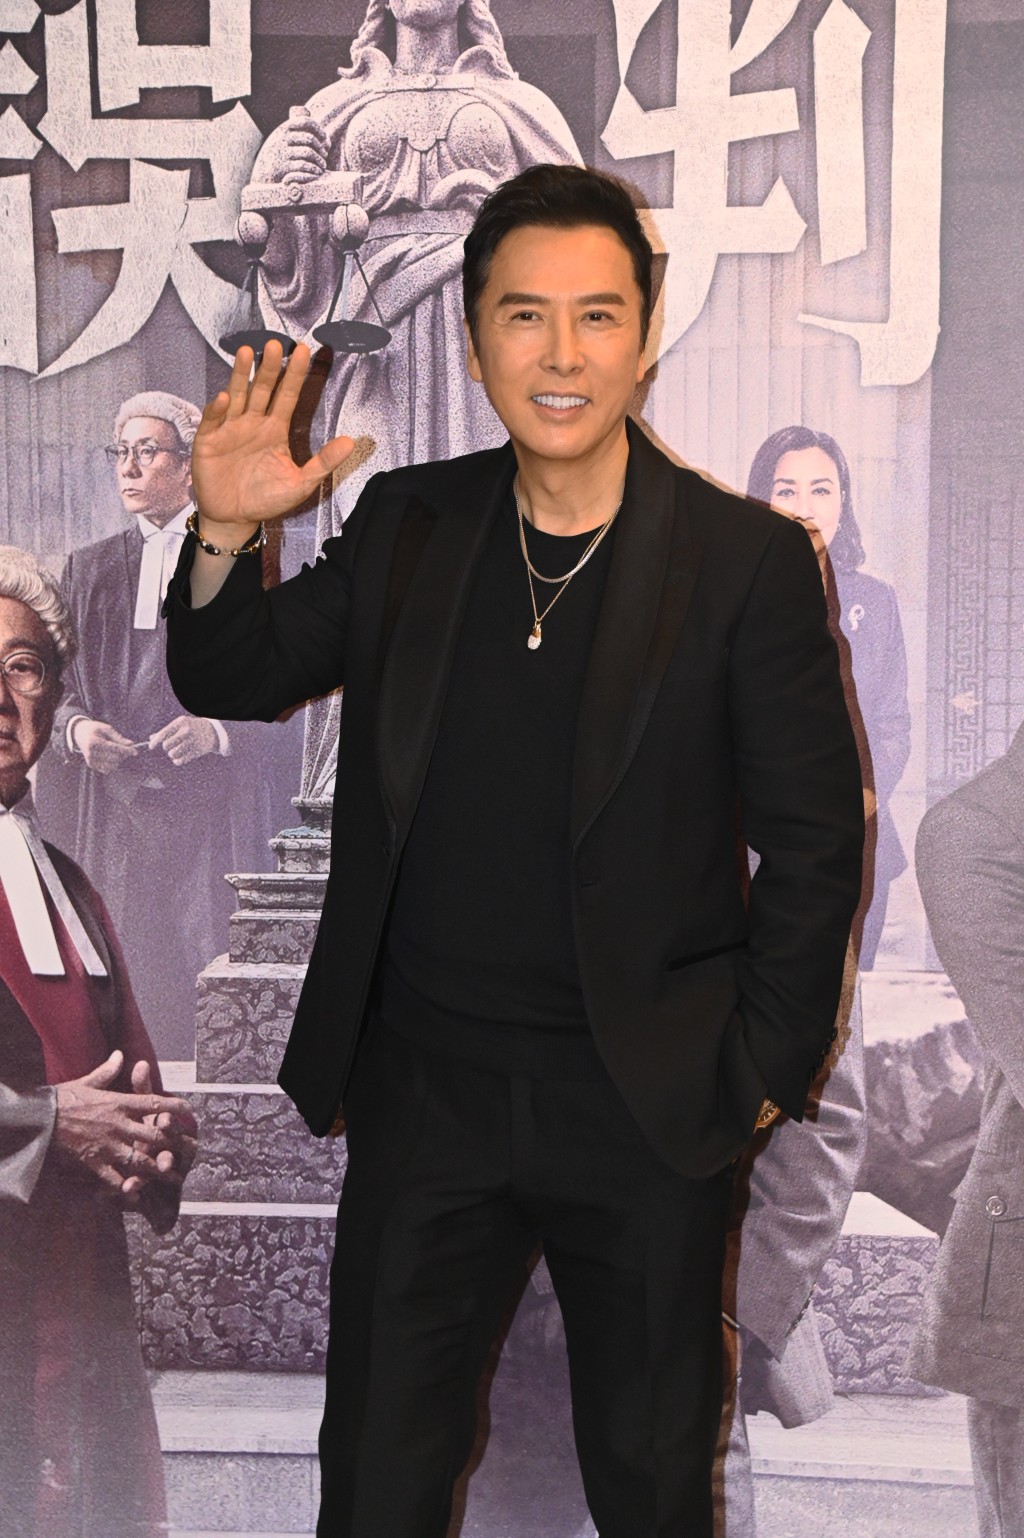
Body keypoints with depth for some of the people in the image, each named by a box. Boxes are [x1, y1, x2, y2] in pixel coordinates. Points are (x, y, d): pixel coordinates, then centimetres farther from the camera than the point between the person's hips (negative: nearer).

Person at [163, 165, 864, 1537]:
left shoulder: (749, 562, -9)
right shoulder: (407, 524, 1)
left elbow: (815, 843, -4)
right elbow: (234, 683, 9)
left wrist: (760, 1074, -4)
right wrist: (225, 535, -11)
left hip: (648, 1114, -2)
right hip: (424, 1090, 3)